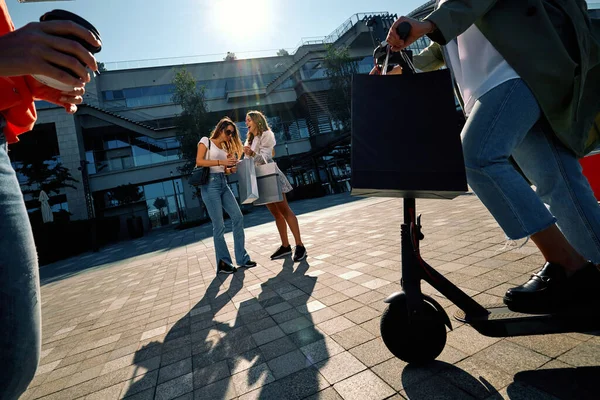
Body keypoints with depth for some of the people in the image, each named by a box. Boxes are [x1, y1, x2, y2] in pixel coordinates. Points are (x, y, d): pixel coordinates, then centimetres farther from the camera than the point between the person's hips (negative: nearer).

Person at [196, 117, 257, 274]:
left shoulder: (225, 148, 21)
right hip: (210, 183, -7)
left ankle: (242, 258, 6)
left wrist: (231, 169, -3)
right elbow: (199, 161, -9)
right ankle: (223, 263, 6)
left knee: (238, 217, -2)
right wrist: (221, 162, -17)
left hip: (223, 184, 7)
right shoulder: (206, 141, 4)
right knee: (219, 225, -6)